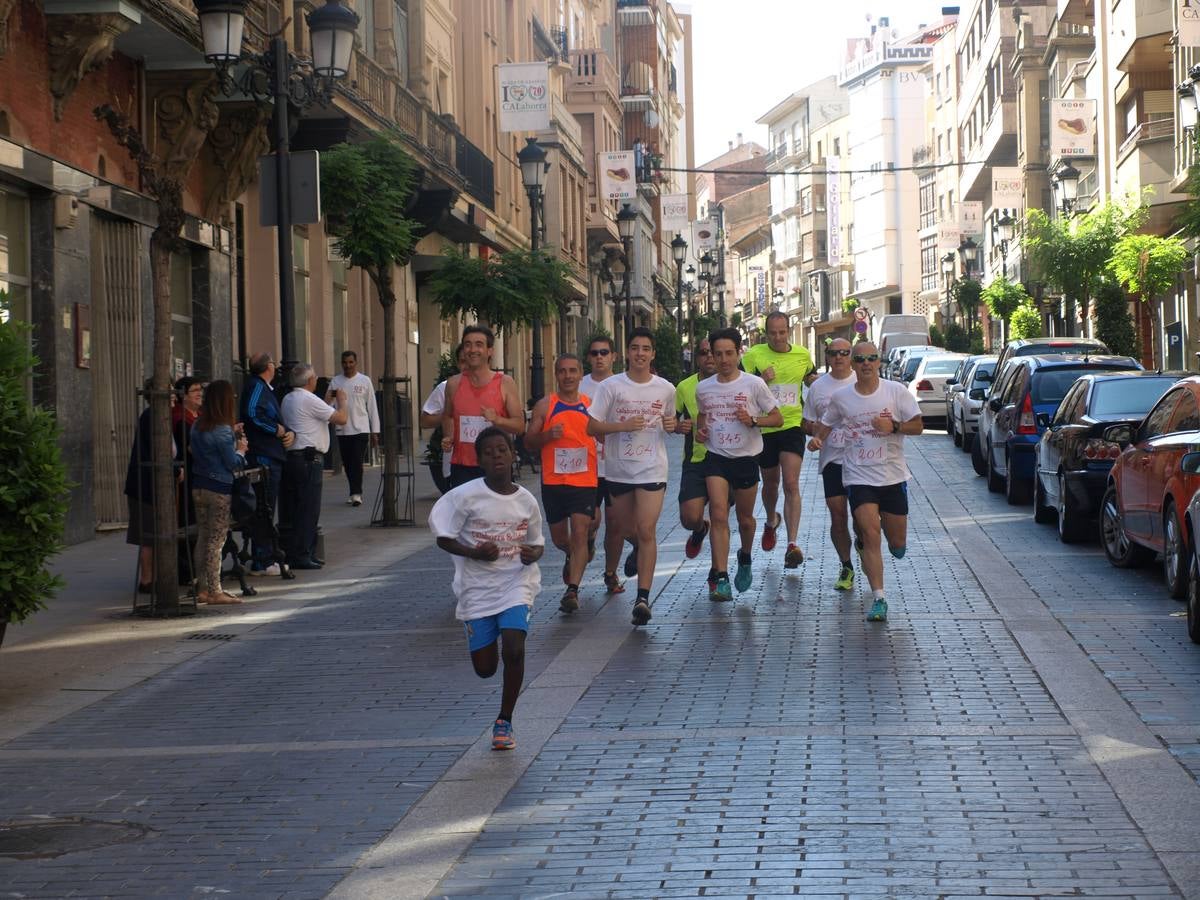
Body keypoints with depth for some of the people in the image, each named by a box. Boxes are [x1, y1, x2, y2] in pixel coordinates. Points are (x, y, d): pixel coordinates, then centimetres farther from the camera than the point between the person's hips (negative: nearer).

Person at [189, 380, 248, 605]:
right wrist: (241, 449, 6)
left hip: (198, 486, 7)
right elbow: (232, 463, -14)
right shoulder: (223, 431, -17)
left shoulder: (197, 426, 6)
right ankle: (215, 592, -1)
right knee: (216, 540, -3)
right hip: (219, 489, -7)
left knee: (203, 538, 12)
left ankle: (202, 589, 16)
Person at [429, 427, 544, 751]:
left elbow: (537, 542, 12)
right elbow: (443, 538, -7)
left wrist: (534, 554, -11)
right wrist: (475, 553, -22)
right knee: (485, 668, 3)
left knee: (514, 650, -20)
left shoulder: (526, 501, -1)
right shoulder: (466, 496, -10)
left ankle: (504, 721, -1)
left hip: (515, 582, 1)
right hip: (476, 587, -1)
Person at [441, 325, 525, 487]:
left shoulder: (505, 383, 0)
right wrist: (448, 438, 5)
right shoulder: (454, 384, 7)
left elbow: (520, 425, -1)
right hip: (461, 467, 2)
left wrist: (497, 420, -19)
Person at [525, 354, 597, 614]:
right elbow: (529, 442, 2)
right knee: (559, 538, 13)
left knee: (579, 534, -14)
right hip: (553, 482, 1)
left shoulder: (591, 406, 5)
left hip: (585, 482, -1)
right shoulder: (545, 406, 2)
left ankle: (572, 590, -14)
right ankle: (572, 558, 47)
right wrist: (548, 435, -17)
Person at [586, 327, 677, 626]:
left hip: (652, 469, -1)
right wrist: (624, 425, -18)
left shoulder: (666, 389, 3)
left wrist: (672, 425, -4)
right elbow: (591, 426, -5)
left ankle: (643, 597, -12)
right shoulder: (612, 386, -4)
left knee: (646, 531, -11)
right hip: (618, 469, 1)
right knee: (626, 528, 16)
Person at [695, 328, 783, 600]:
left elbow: (778, 418, -2)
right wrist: (699, 430, 2)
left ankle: (745, 558, 44)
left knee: (745, 518, 12)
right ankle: (721, 579, -18)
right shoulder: (703, 388, 4)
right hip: (716, 458, 1)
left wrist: (752, 420, -19)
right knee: (718, 515, -15)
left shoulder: (754, 384, -6)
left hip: (746, 458, -1)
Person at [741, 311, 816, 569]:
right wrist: (761, 380, -20)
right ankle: (771, 522, 48)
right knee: (770, 482, 17)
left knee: (791, 484, -14)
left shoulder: (802, 355, 3)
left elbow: (812, 380, 22)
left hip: (792, 425, 0)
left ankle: (792, 544, -17)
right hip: (764, 428, 0)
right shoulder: (754, 355, -5)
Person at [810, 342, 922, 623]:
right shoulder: (840, 398, 2)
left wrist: (894, 426, -18)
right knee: (871, 536, -14)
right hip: (859, 477, -1)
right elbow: (826, 424, 17)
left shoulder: (896, 391, -2)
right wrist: (818, 438, -4)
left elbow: (918, 426, 0)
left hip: (894, 476, 1)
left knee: (897, 545, 6)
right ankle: (879, 599, -10)